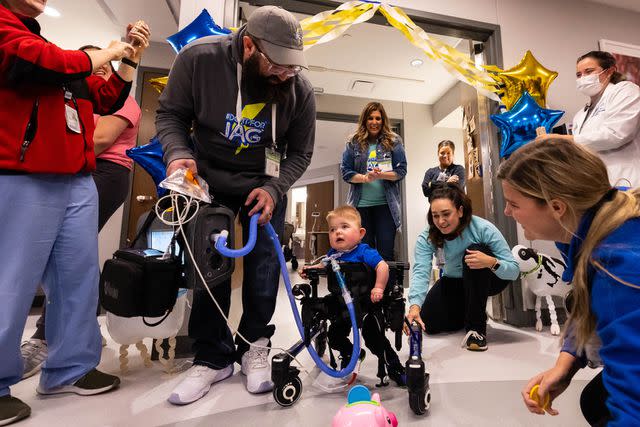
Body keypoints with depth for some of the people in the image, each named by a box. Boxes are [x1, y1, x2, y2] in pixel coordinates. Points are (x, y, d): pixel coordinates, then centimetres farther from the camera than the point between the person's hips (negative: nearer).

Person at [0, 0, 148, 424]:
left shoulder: (59, 53, 26)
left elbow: (108, 99, 25)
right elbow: (46, 63, -15)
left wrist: (129, 58, 16)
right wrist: (107, 53, 0)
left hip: (78, 182, 8)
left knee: (79, 277, 7)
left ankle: (70, 369, 19)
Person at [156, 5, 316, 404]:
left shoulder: (300, 89, -16)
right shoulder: (198, 58, -19)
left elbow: (300, 152, -6)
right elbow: (171, 113, -6)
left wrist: (273, 188, -20)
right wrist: (179, 153, -25)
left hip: (266, 185, 1)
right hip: (209, 180, 0)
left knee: (263, 264, -2)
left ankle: (255, 348, 20)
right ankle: (213, 357, 18)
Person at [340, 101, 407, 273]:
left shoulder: (393, 141, 6)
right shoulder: (354, 143, 7)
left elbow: (401, 171, 1)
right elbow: (345, 171, 3)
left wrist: (381, 175, -18)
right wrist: (365, 178, -15)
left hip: (386, 204, -1)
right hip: (361, 204, 1)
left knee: (386, 253, 2)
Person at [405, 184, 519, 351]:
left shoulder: (483, 229, -31)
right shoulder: (427, 237, -24)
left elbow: (514, 271, -27)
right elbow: (421, 271, -38)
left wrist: (491, 262, -50)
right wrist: (415, 306, -54)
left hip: (489, 279, -3)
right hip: (454, 282, 3)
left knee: (474, 250, -36)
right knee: (429, 323, -11)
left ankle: (477, 327, -23)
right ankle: (469, 312, 22)